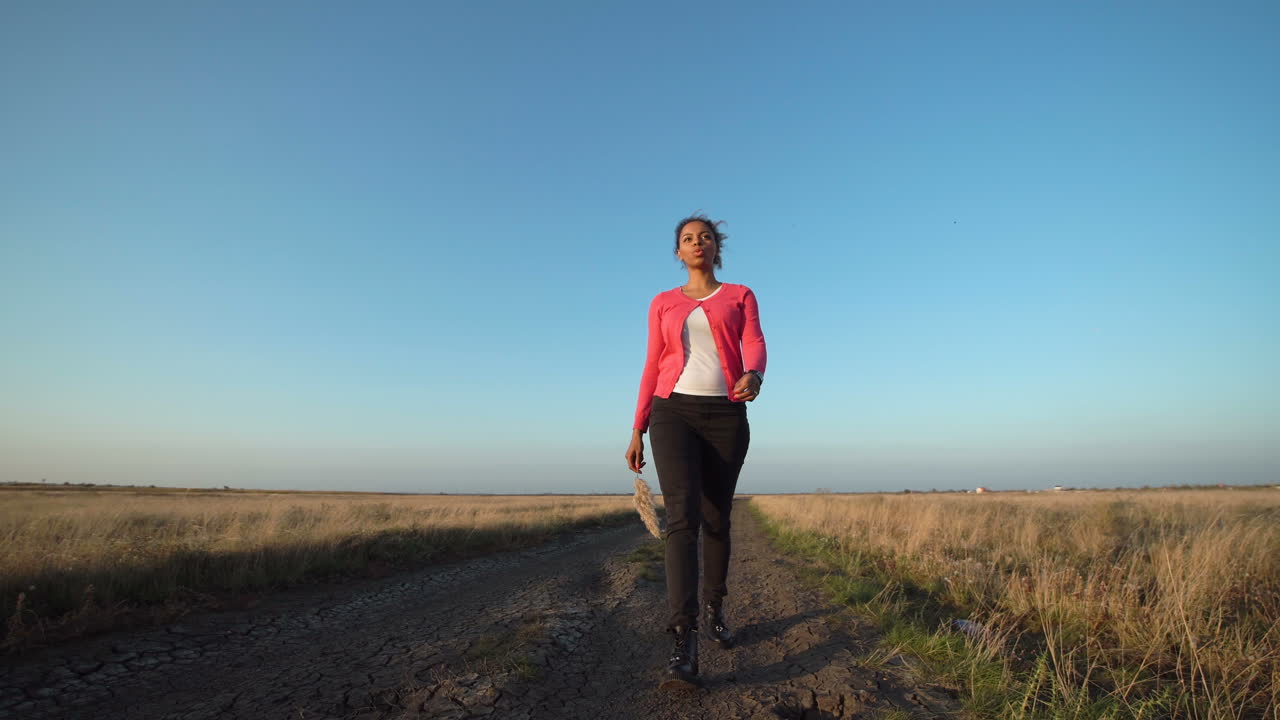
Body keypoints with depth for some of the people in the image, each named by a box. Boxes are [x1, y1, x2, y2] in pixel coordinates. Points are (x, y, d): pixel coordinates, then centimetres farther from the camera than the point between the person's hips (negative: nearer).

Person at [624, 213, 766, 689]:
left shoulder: (740, 296, 11)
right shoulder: (663, 304, 14)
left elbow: (755, 345, -7)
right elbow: (653, 369, 11)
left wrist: (753, 376, -31)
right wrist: (638, 430, 6)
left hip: (727, 417, 1)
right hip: (674, 415, -1)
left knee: (716, 520, 10)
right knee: (683, 517, -17)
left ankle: (713, 612, 33)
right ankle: (684, 645, -21)